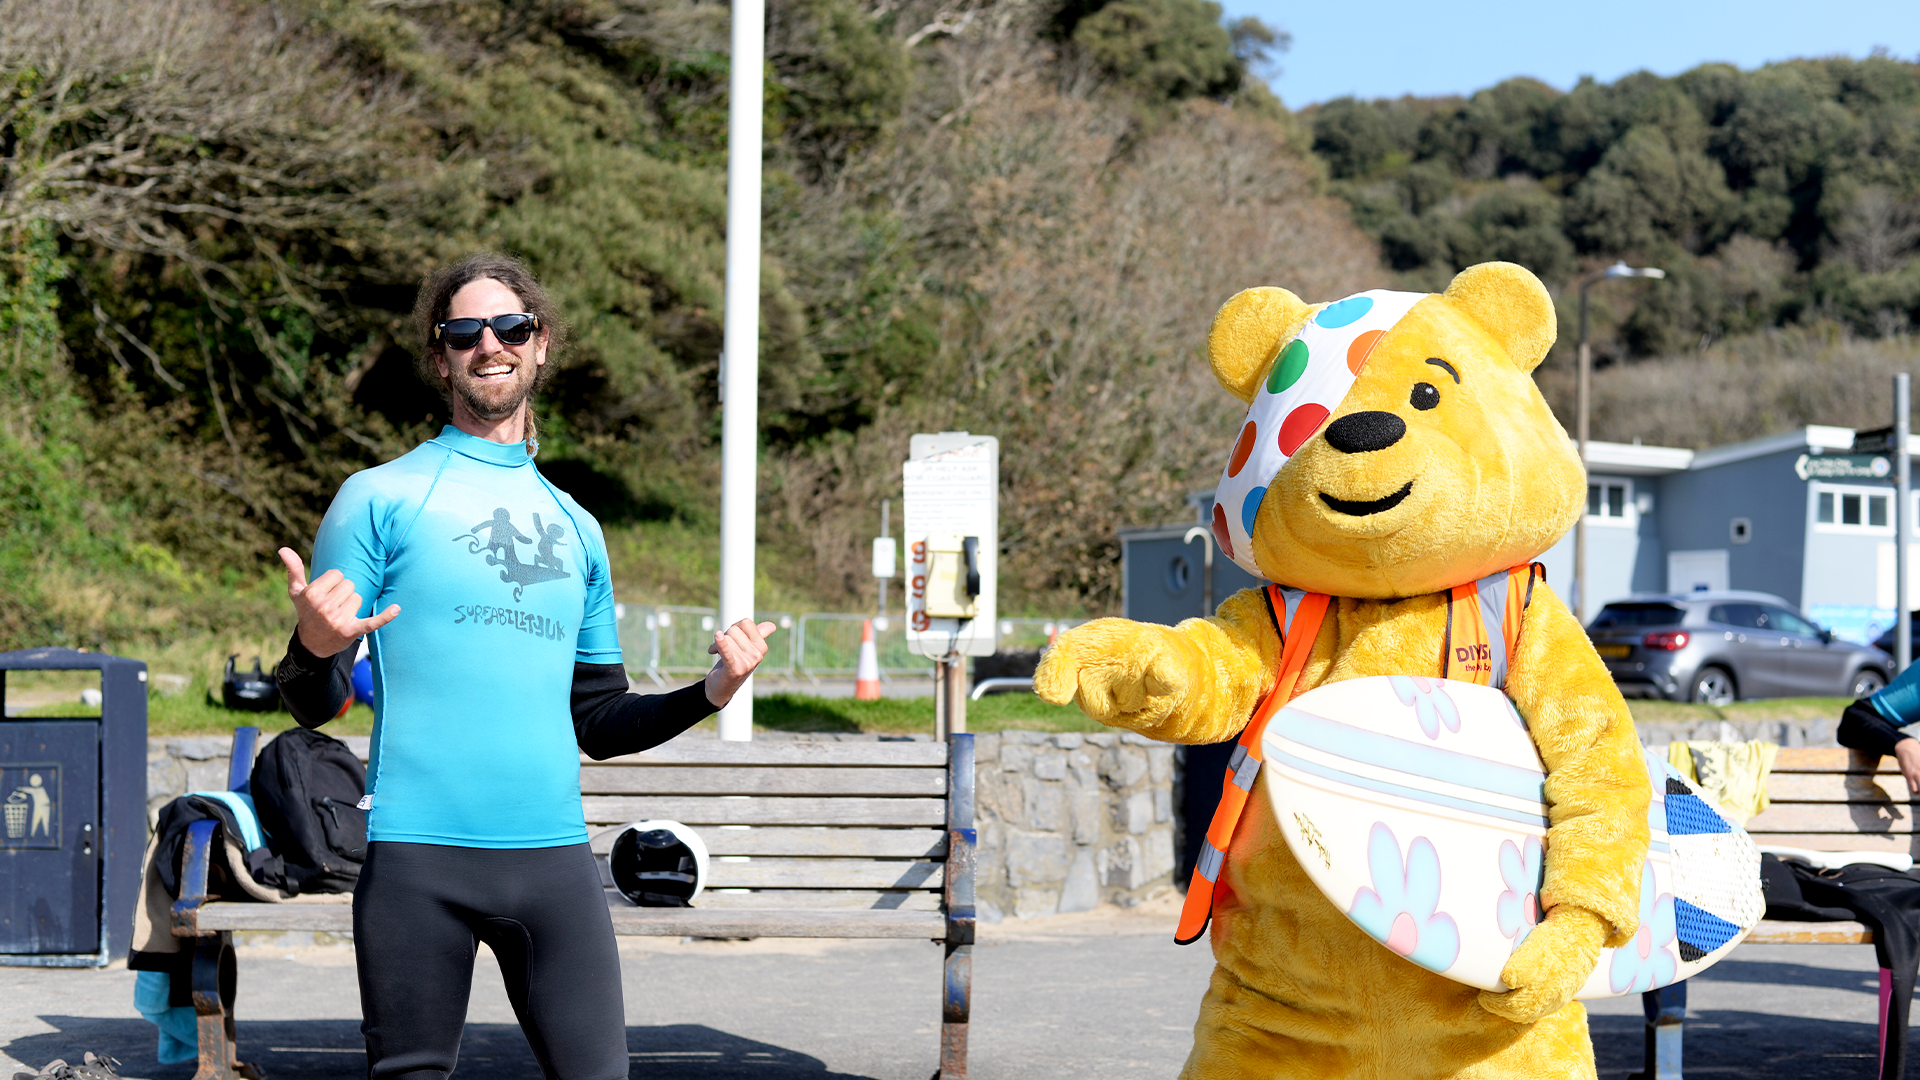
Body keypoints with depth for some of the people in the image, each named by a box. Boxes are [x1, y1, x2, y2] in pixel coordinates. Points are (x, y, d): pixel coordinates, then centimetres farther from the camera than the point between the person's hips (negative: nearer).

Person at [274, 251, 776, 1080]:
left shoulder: (574, 526, 19)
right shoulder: (381, 499, 4)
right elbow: (315, 706, 0)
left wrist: (708, 693, 7)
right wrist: (315, 648, -22)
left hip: (552, 853, 4)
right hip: (418, 854, -3)